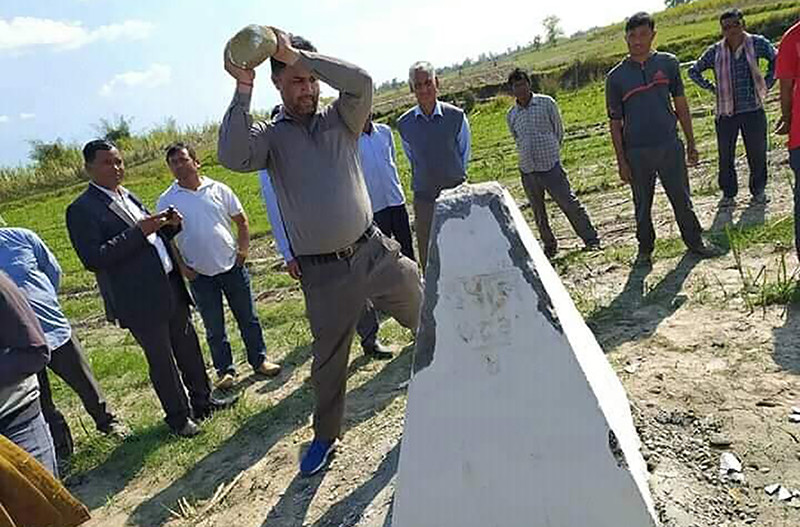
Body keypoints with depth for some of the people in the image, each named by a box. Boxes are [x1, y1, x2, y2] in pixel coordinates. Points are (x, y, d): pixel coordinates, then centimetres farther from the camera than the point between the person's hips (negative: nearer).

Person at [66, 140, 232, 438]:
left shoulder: (128, 197, 13)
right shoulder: (82, 210, -11)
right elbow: (92, 259, -20)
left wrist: (169, 226, -2)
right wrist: (139, 231, -24)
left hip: (170, 288, 7)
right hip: (140, 300, -7)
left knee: (189, 348, 17)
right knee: (161, 360, 6)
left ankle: (202, 401, 35)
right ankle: (179, 417, 24)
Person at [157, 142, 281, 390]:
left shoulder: (218, 189, 0)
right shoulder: (166, 201, -2)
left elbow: (241, 221, 8)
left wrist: (243, 249, -2)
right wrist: (181, 268, -4)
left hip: (232, 266, 1)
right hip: (200, 275, -1)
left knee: (248, 318, 10)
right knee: (214, 328, 10)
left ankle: (259, 360, 26)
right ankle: (225, 370, 25)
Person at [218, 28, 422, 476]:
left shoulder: (340, 119, 4)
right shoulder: (269, 135, -1)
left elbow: (360, 81, -16)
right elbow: (233, 157, -22)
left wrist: (297, 54, -17)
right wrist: (244, 89, -23)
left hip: (375, 250, 2)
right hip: (324, 272, -2)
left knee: (428, 318, 17)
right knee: (329, 358, 13)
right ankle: (326, 436, 36)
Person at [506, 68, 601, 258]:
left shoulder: (546, 103, -2)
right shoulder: (511, 115, 6)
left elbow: (559, 131, 6)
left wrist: (550, 153, 9)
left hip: (551, 166, -3)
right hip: (527, 171, 3)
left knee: (570, 204, -2)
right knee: (538, 214, 11)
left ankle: (591, 239, 11)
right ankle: (549, 246, 25)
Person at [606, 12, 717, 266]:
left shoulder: (668, 63, 4)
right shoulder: (616, 76, -1)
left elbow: (681, 104, 10)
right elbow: (615, 122, 1)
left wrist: (691, 143, 10)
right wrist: (621, 161, -2)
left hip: (670, 146, 1)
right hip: (637, 153, -1)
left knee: (682, 199, 10)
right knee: (642, 206, 10)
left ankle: (694, 241, 27)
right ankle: (645, 248, 26)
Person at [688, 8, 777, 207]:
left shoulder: (757, 44, -1)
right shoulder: (715, 52, -1)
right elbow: (693, 71, 11)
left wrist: (767, 83, 5)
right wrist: (711, 88, 4)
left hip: (753, 110, 0)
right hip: (726, 113, 0)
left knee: (757, 153, 7)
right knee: (725, 156, 5)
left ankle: (758, 191, 23)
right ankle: (728, 193, 18)